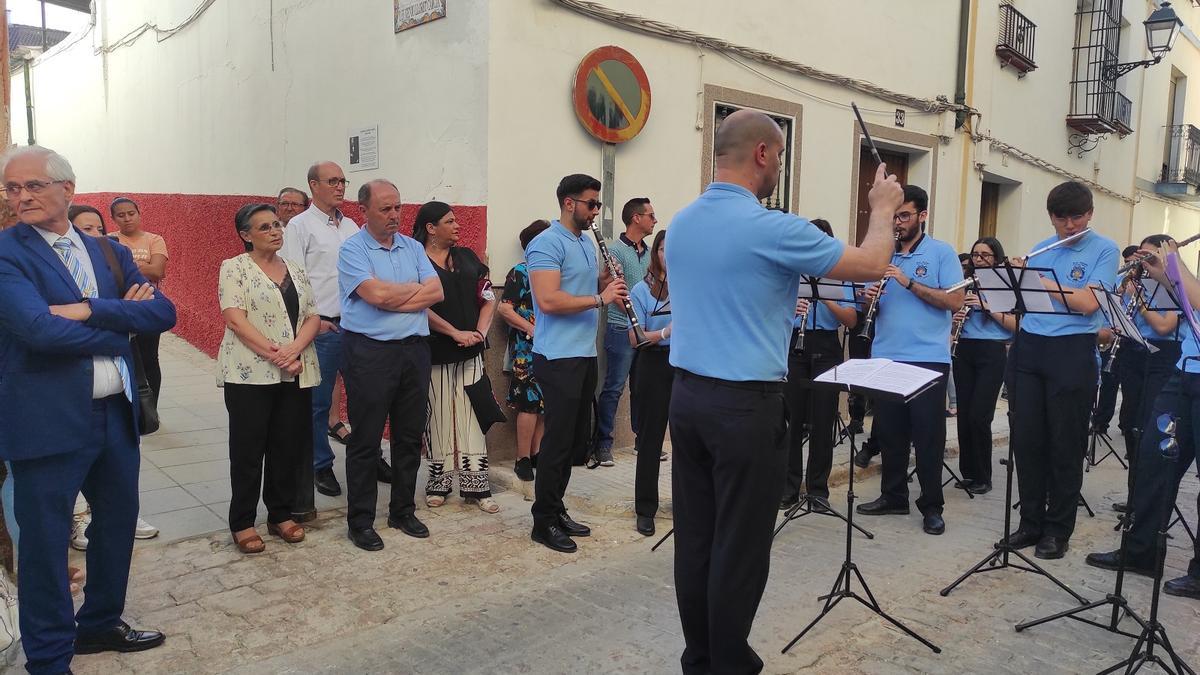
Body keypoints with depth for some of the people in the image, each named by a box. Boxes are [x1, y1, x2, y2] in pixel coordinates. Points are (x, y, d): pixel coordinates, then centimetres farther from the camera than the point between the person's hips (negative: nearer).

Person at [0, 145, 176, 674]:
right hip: (48, 421, -5)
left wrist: (89, 309, -18)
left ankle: (101, 624, 40)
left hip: (118, 413, 6)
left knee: (117, 523, 18)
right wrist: (121, 322, -10)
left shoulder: (110, 252, 8)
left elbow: (164, 313, -5)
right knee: (44, 540, 7)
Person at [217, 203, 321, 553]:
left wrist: (294, 349, -12)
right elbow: (235, 318, -12)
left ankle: (281, 514, 23)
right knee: (248, 448, 3)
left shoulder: (296, 271, 14)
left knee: (288, 446, 9)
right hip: (250, 373, -4)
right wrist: (275, 353, -18)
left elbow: (312, 317, 7)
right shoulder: (234, 268, -1)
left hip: (296, 374, 5)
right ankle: (242, 523, 15)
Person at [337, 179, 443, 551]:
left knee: (410, 437, 12)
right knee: (365, 440, 3)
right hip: (370, 352, -5)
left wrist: (392, 297, -10)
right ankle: (360, 521, 14)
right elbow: (377, 294, -19)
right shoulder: (352, 250, -4)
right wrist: (416, 288, -3)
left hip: (414, 349, 5)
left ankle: (403, 511, 26)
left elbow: (436, 292, 0)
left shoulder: (413, 247, 12)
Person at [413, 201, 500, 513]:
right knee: (439, 418, 4)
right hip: (435, 352, -4)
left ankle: (475, 485, 10)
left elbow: (488, 299, 11)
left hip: (471, 352, 4)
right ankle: (438, 483, 17)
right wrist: (456, 333, -15)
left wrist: (480, 332, -4)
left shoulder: (467, 257, 12)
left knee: (472, 418, 4)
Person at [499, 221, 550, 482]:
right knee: (530, 402, -5)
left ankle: (536, 452, 21)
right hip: (526, 349, -6)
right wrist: (533, 329, -16)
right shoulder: (520, 272, -5)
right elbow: (504, 309, -11)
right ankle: (523, 459, 5)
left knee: (545, 402, 10)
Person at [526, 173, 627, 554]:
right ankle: (543, 523, 9)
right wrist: (600, 298, -21)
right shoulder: (546, 243, -12)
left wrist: (605, 280, 3)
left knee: (577, 438, 14)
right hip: (559, 357, -9)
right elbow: (548, 300, -23)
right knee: (558, 440, -3)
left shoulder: (587, 244, 16)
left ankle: (556, 508, 27)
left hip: (585, 354, 9)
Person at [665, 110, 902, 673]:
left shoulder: (680, 224, 7)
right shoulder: (772, 229, -16)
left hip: (687, 395, 8)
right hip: (746, 405, -7)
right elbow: (870, 266, -4)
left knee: (694, 538, 14)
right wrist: (883, 209, 14)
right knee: (739, 547, 5)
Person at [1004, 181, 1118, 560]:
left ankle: (1058, 530, 16)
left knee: (1065, 446, 4)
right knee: (1026, 440, 6)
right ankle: (1030, 522, 18)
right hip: (1028, 347, 4)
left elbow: (1088, 303, -15)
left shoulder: (1104, 250, -1)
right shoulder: (1039, 250, 13)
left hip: (1072, 353, -4)